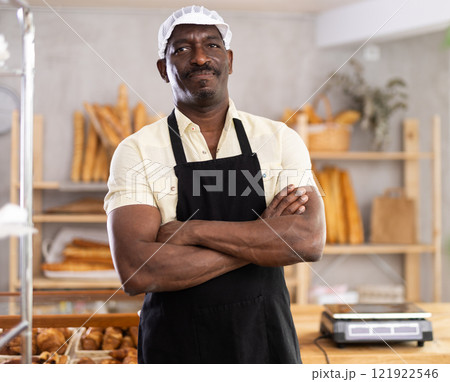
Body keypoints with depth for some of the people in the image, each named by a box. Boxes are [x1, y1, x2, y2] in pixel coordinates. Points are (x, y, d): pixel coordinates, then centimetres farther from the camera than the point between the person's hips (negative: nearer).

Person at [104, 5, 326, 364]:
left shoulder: (280, 139, -1)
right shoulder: (136, 151, -7)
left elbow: (310, 240, -15)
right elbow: (136, 271, -19)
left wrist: (193, 230, -19)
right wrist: (260, 237, -17)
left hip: (266, 337, 2)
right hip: (176, 345, -1)